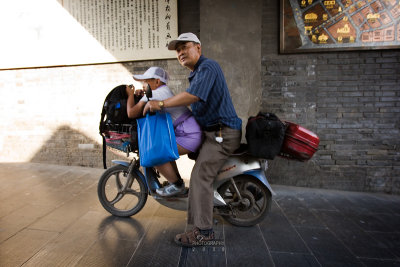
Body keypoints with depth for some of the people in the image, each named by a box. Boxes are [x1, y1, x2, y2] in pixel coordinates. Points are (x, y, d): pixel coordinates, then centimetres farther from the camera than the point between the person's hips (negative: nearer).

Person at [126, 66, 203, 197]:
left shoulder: (154, 94, -10)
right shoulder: (166, 91, 20)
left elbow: (132, 113, -12)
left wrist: (131, 95, 4)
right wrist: (142, 95, 18)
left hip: (190, 135, -11)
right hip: (192, 132, 11)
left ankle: (177, 185, 0)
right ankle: (177, 180, 30)